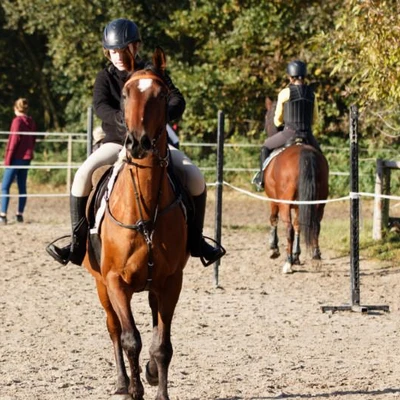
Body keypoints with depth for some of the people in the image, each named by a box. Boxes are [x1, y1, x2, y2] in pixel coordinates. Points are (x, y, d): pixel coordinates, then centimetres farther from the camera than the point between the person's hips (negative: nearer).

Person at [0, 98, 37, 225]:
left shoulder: (17, 120, -11)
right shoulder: (31, 122, 9)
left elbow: (14, 140, -15)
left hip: (16, 157, -7)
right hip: (27, 158, 7)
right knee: (22, 186, 12)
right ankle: (20, 214, 14)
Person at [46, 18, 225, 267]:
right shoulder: (106, 78, 2)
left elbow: (177, 100, -10)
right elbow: (101, 106, -16)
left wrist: (164, 115, -34)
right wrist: (121, 118, -38)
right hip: (117, 141, 0)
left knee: (195, 177, -20)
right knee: (83, 175, -27)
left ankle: (195, 240, -2)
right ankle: (78, 244, -19)